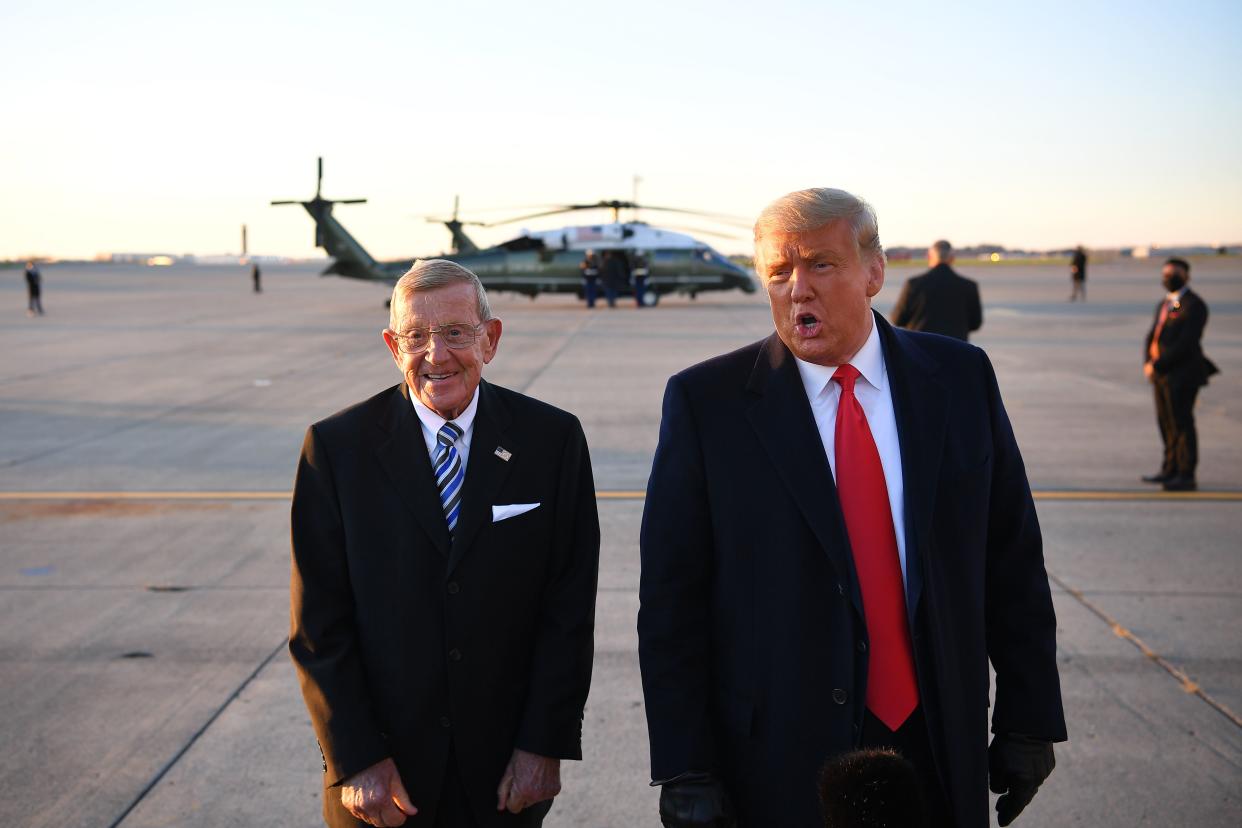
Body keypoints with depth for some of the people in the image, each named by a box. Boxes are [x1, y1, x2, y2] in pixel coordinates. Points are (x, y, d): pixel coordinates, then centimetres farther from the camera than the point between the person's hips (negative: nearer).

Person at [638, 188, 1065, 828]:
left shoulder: (961, 378, 1)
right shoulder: (706, 401, -6)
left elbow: (1012, 560, 5)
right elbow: (670, 600, -7)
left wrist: (1029, 721, 4)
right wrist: (684, 771, -10)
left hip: (940, 751, 3)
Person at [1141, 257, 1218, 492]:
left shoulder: (1193, 305, -11)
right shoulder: (1164, 304, 17)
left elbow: (1186, 343, -19)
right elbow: (1152, 336, 14)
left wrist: (1157, 365, -17)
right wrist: (1148, 363, -3)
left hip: (1181, 374, -8)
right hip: (1162, 373, 8)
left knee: (1181, 422, -5)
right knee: (1166, 421, 12)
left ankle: (1186, 476, 0)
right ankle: (1170, 470, 20)